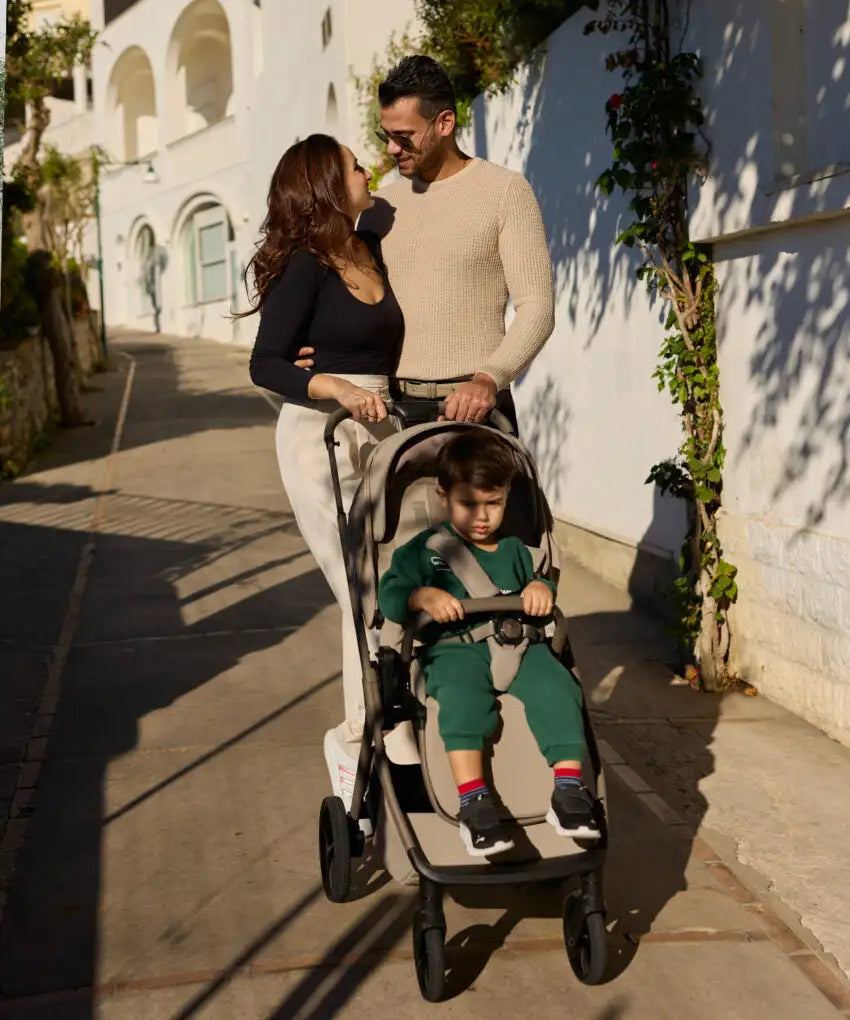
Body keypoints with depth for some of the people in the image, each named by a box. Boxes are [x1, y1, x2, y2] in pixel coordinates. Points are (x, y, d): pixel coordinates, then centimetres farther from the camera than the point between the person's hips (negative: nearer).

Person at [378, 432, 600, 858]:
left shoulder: (514, 550, 22)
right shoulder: (426, 549, 9)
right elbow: (388, 594, -1)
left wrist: (542, 587, 5)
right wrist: (423, 596, -21)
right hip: (455, 647, -3)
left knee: (557, 687, -27)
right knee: (463, 695, -37)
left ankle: (569, 787, -26)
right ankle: (472, 799, -42)